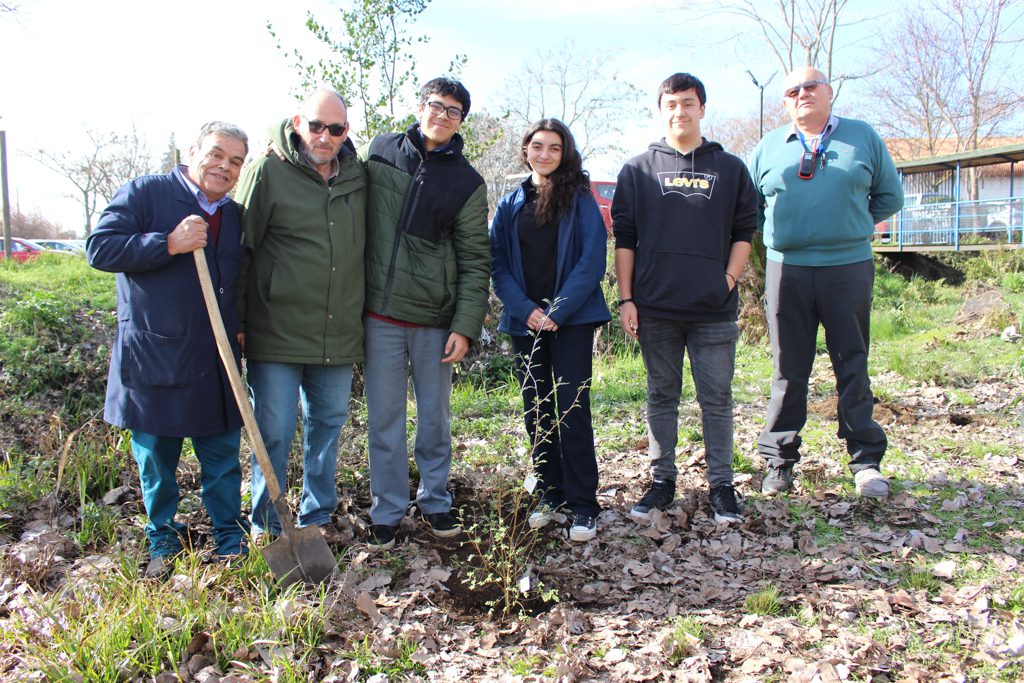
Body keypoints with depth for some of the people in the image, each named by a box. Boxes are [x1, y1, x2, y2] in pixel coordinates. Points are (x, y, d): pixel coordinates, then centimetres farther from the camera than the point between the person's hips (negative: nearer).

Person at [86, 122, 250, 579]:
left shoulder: (234, 215, 12)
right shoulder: (145, 193, -5)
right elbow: (99, 248, -14)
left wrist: (240, 327, 11)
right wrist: (169, 244, -22)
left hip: (215, 364, 4)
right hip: (153, 359, -4)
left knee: (222, 455, 10)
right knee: (155, 457, 9)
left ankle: (230, 538, 25)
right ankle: (163, 540, 27)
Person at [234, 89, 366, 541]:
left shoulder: (357, 177, 9)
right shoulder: (268, 171, -5)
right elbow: (239, 248, -4)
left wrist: (362, 316, 16)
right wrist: (236, 321, -6)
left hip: (339, 336, 5)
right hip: (277, 333, -4)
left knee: (328, 426, 14)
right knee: (274, 434, 2)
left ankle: (317, 516, 31)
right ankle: (267, 527, 19)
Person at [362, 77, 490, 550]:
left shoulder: (467, 182, 2)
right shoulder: (380, 151, 6)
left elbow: (475, 262, 0)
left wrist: (466, 326, -6)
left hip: (435, 318, 0)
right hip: (380, 313, 1)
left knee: (435, 415, 10)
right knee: (385, 417, 6)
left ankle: (436, 499, 28)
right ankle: (387, 511, 20)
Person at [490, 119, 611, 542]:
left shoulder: (580, 200, 2)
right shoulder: (509, 205, 12)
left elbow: (592, 261, -6)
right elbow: (498, 265, 6)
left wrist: (558, 311, -14)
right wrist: (526, 310, -9)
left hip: (572, 320, -4)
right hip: (525, 321, 4)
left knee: (571, 409, -7)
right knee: (536, 411, 7)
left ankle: (583, 504, 1)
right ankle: (551, 494, 20)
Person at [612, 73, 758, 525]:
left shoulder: (730, 169, 10)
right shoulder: (638, 170, 8)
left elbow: (744, 232, 11)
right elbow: (624, 237, 5)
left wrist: (729, 279, -3)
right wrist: (626, 299, -1)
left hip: (714, 310, 0)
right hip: (655, 309, 0)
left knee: (717, 399, 4)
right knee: (661, 398, 9)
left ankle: (721, 484, 15)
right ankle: (662, 480, 20)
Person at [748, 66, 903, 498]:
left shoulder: (862, 137, 9)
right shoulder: (768, 148, 11)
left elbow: (890, 196, 13)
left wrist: (851, 224, 5)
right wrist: (781, 231, 6)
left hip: (849, 267, 0)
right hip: (787, 270, 1)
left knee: (853, 368, 5)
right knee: (789, 370, 5)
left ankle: (866, 462, 15)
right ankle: (779, 461, 13)